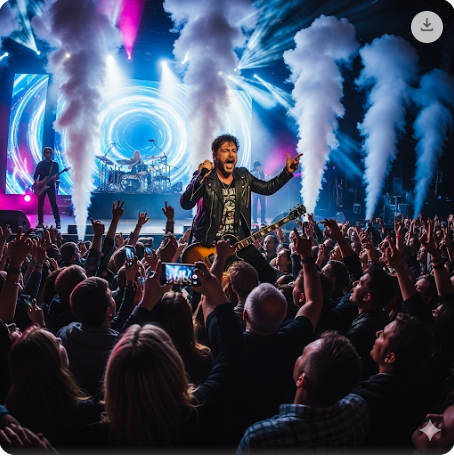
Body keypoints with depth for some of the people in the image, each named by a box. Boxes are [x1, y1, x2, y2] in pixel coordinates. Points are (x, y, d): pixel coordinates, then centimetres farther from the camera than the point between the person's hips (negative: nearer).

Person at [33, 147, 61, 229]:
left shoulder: (55, 164, 5)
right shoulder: (40, 164, 9)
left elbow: (57, 176, 1)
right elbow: (35, 175, 7)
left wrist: (55, 178, -21)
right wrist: (36, 181, -11)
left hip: (51, 186, -2)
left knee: (54, 204, -8)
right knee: (40, 204, 3)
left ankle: (58, 222, -6)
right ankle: (40, 222, 10)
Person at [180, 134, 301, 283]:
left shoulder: (243, 177, 7)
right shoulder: (204, 178, -10)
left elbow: (268, 187, 19)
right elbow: (186, 204, -24)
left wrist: (287, 172, 6)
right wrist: (202, 176, -34)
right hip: (207, 244, -5)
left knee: (269, 276, 3)